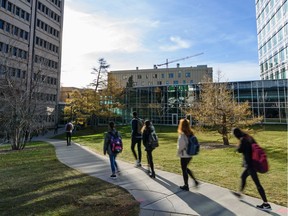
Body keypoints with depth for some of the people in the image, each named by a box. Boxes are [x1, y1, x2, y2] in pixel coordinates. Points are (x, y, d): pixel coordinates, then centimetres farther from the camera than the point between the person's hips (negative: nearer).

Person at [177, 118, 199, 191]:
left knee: (184, 170, 10)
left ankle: (186, 186, 24)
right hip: (190, 154, 7)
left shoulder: (182, 135, -22)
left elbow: (181, 146, -20)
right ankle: (195, 180, 22)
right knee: (186, 168, 26)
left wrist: (178, 152, -2)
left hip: (184, 155, -7)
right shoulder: (191, 133, -1)